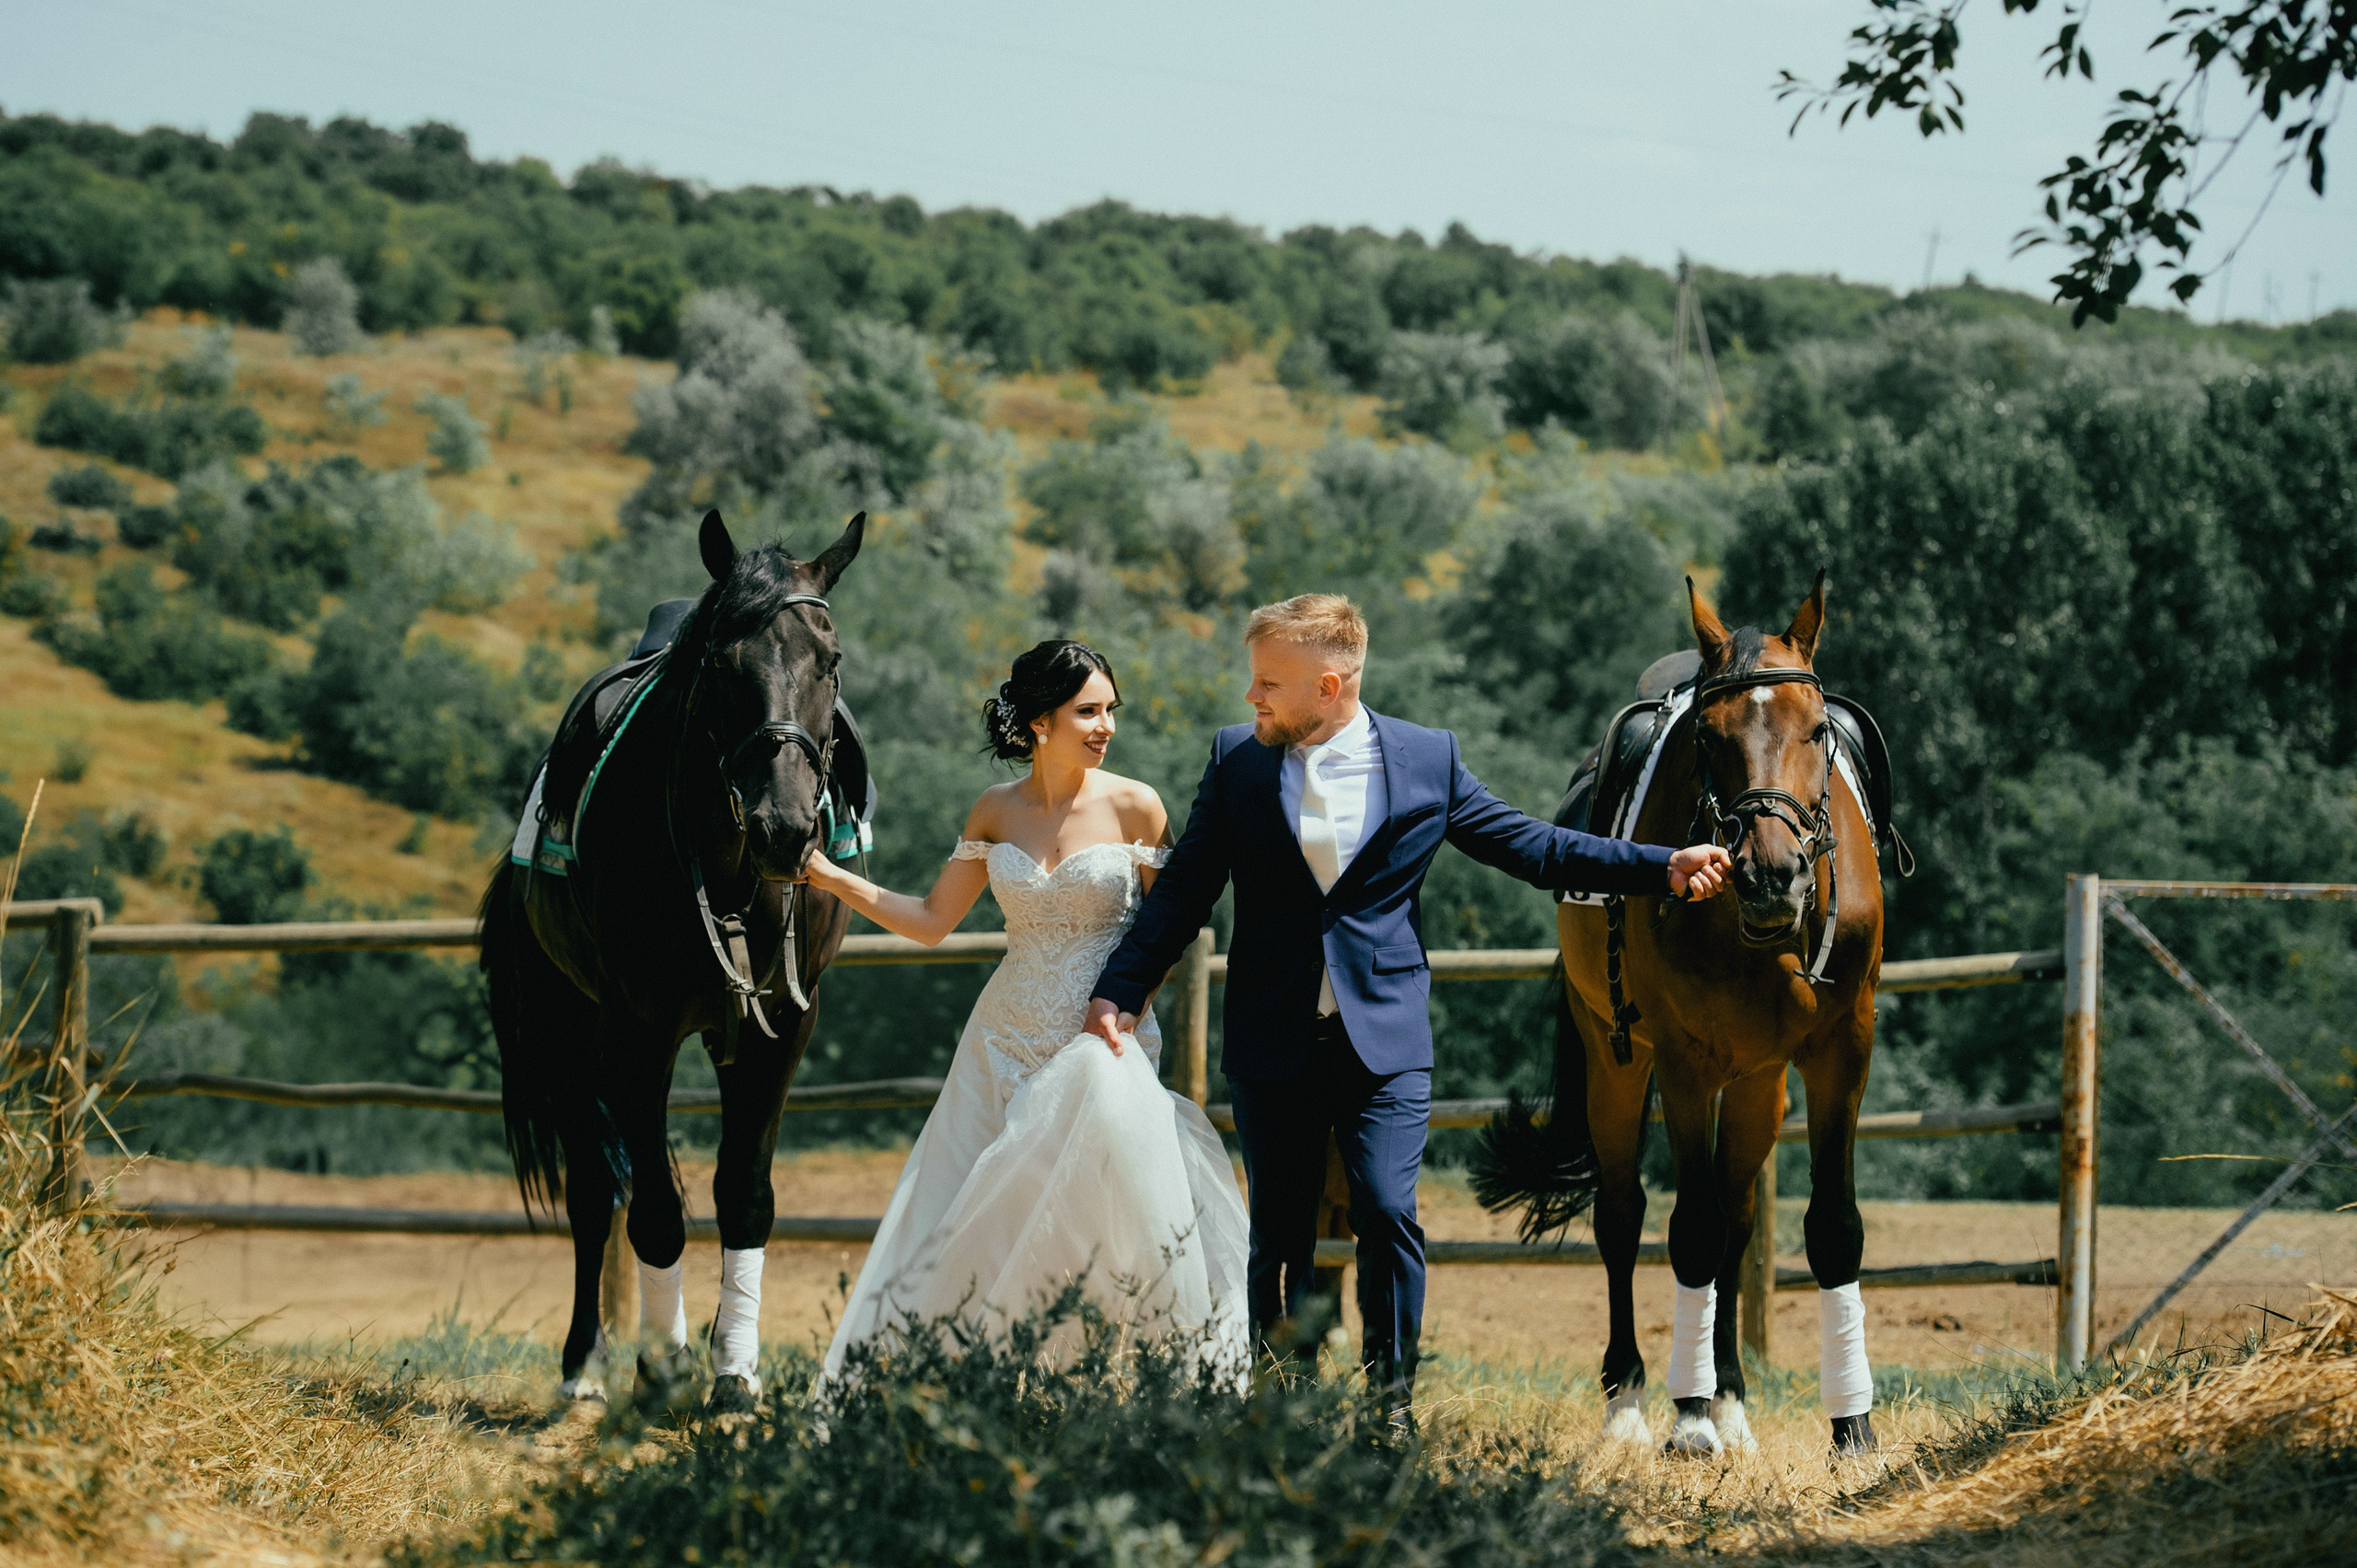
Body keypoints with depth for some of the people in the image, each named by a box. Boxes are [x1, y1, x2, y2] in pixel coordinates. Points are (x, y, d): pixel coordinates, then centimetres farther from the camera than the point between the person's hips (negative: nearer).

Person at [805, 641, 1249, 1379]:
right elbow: (931, 921, 9)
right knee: (970, 1232, 1)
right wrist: (830, 877, 0)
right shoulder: (996, 813, 5)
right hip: (1010, 1042, 3)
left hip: (1106, 1041, -3)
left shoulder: (1134, 807, -4)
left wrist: (1127, 1008, -15)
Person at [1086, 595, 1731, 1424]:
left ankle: (1390, 1407, -4)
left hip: (1383, 1040, -1)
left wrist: (1663, 868, 0)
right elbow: (1184, 888, 6)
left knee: (1388, 1212, -14)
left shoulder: (1427, 759, 1)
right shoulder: (1238, 758, 4)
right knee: (1279, 1235, 4)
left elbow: (1530, 846, 6)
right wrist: (1120, 990, -4)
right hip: (1273, 1044, 1)